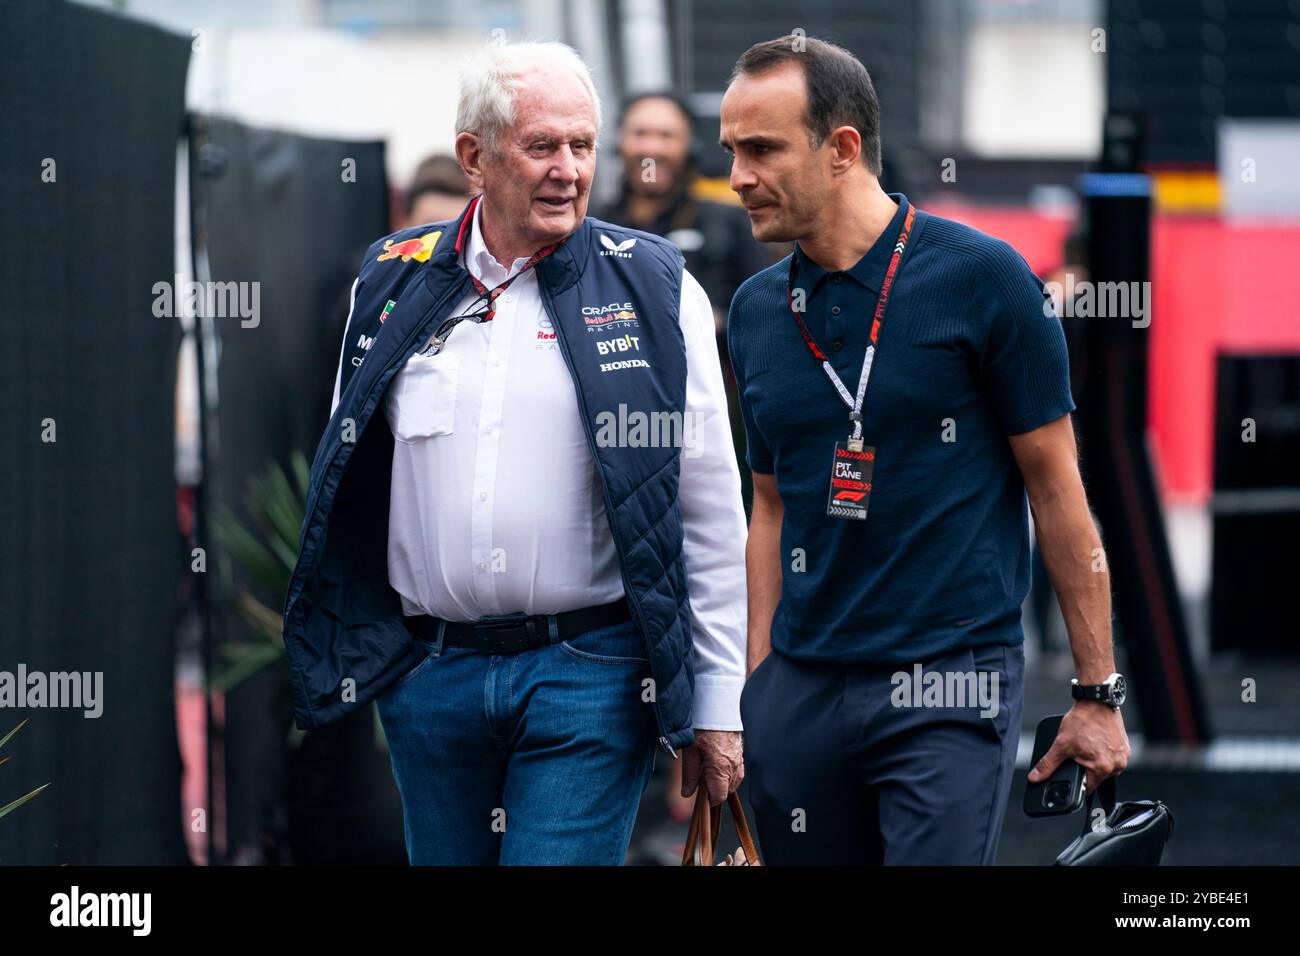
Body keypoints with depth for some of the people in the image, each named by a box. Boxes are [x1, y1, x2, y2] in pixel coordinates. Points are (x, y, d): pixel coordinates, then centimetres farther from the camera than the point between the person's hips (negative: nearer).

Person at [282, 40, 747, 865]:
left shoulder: (654, 290, -1)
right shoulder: (395, 285, 7)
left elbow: (711, 515, -1)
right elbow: (347, 481, 16)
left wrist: (717, 705, -2)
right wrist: (338, 665, 15)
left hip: (589, 676, -3)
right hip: (432, 674, 4)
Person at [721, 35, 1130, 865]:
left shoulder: (981, 279, -7)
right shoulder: (757, 311, 9)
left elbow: (1055, 486, -4)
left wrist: (1099, 693, -4)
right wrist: (757, 686, 11)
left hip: (950, 683, -5)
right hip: (801, 692, 5)